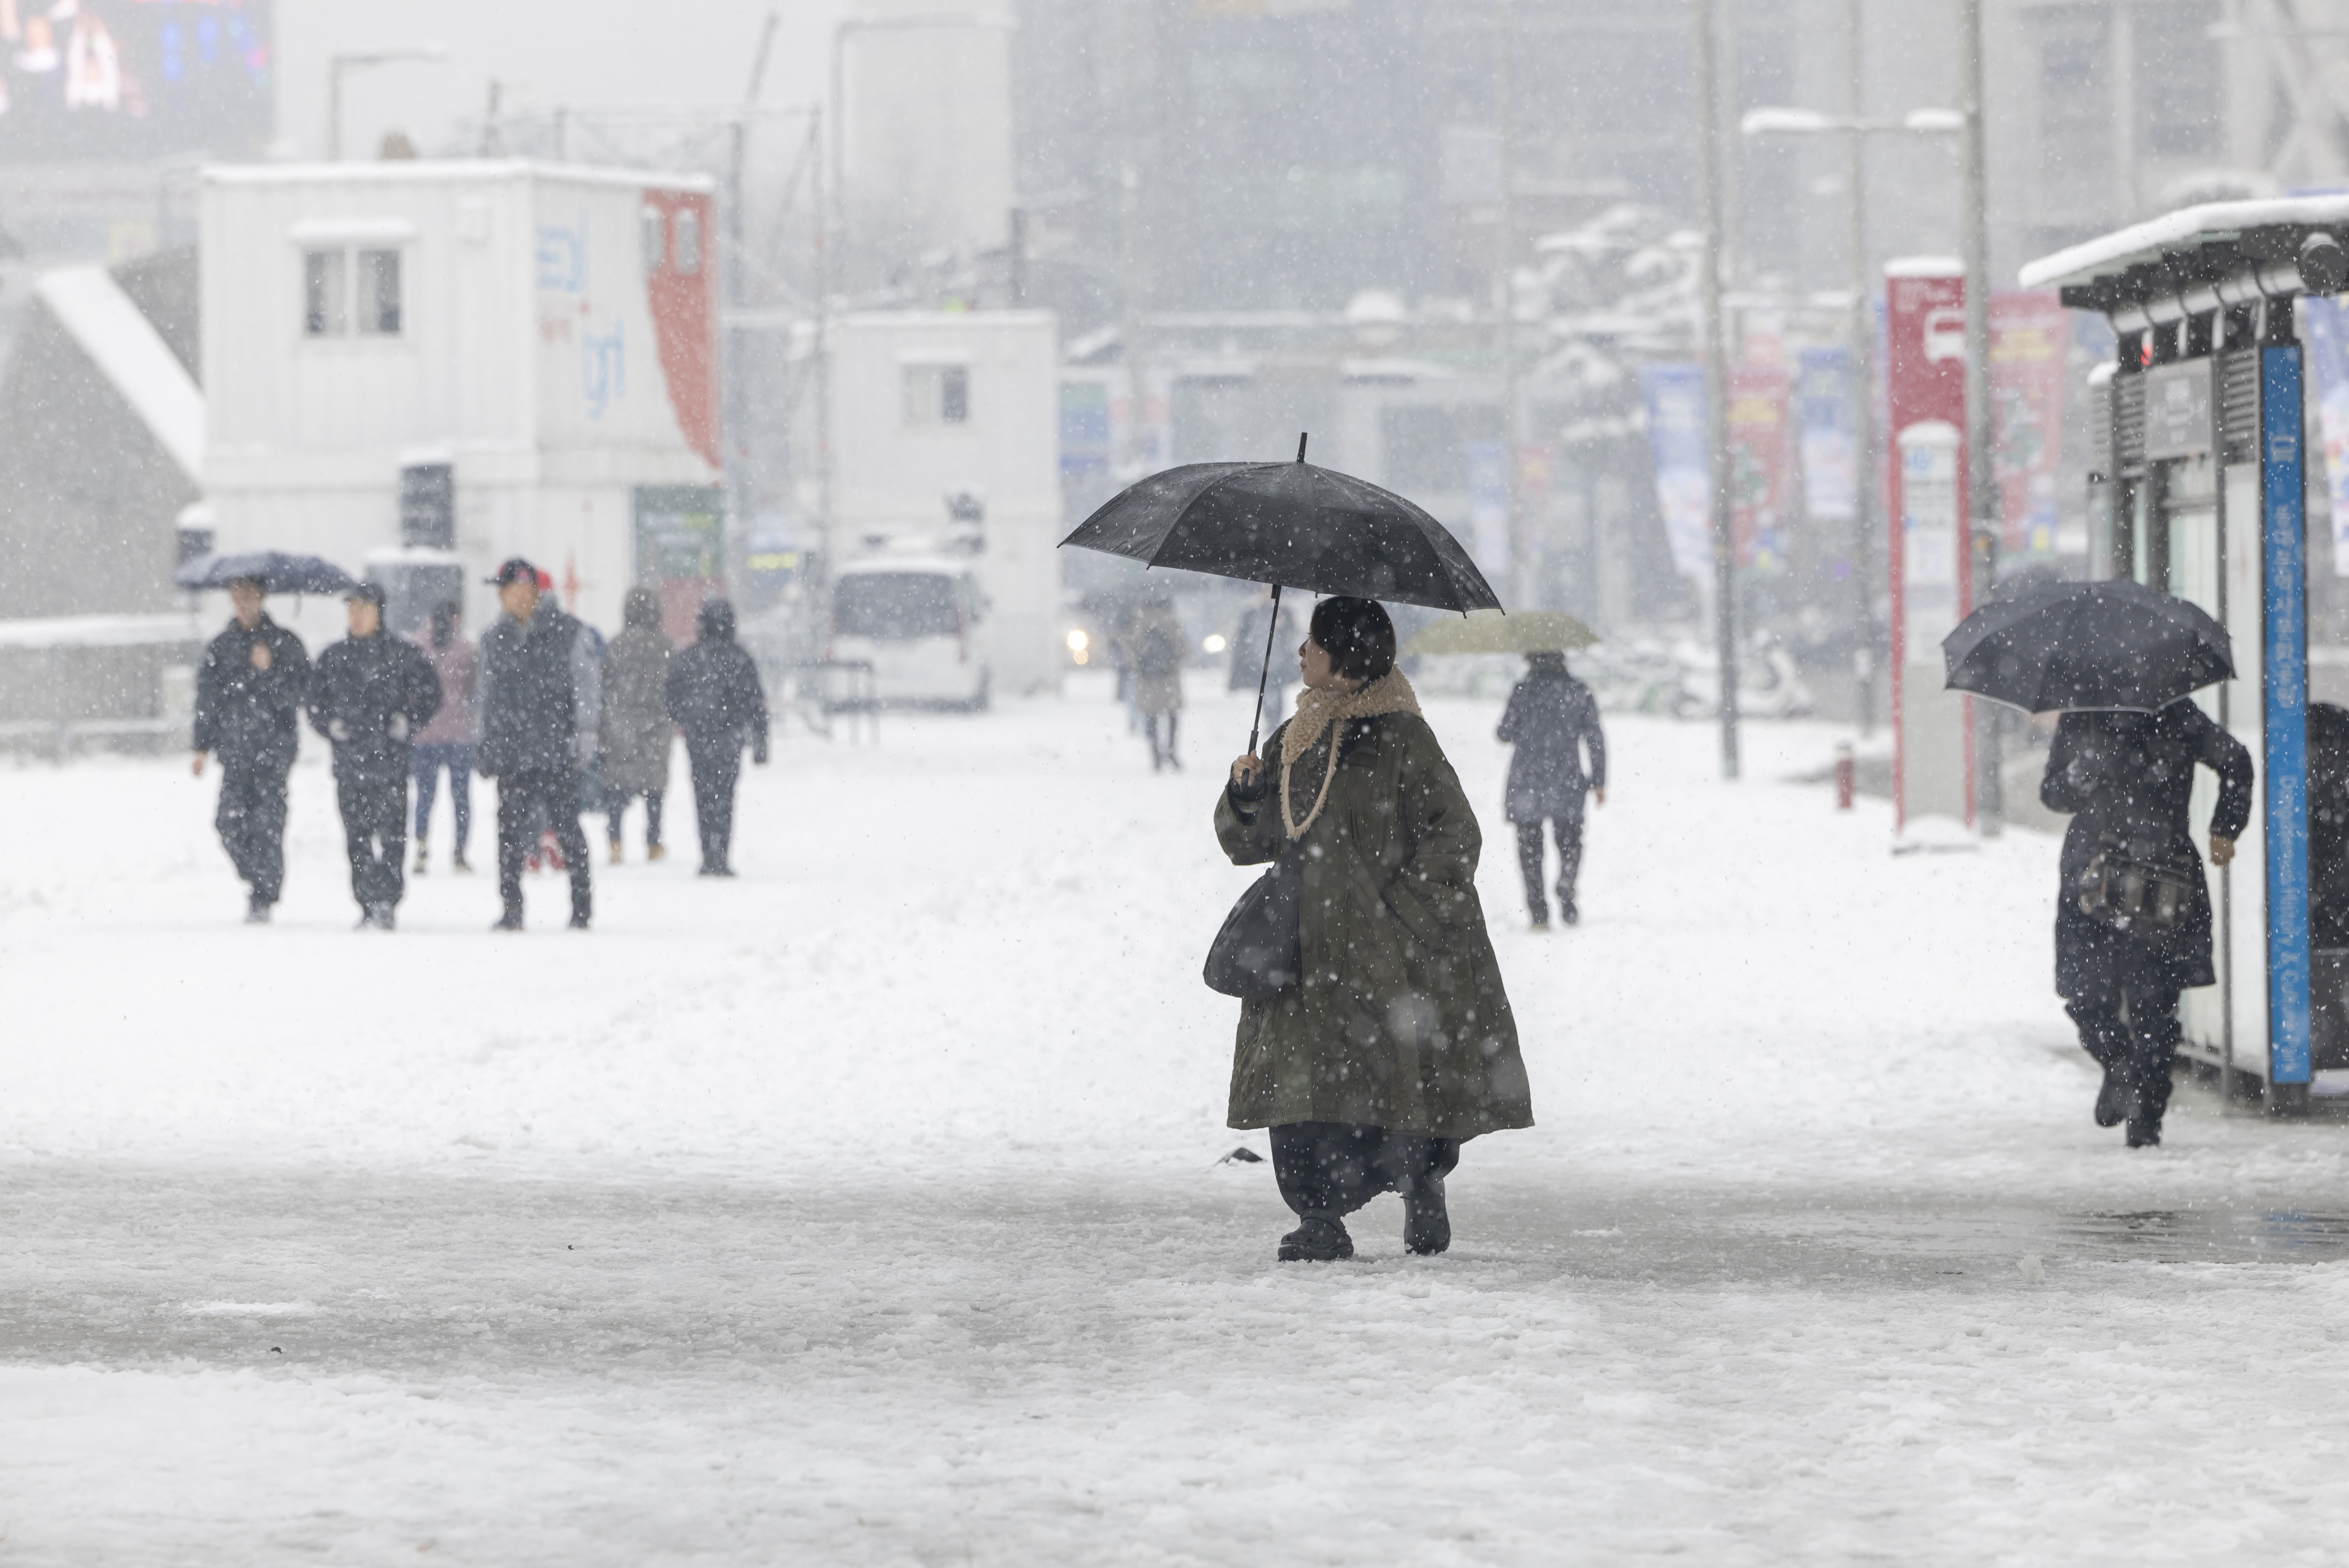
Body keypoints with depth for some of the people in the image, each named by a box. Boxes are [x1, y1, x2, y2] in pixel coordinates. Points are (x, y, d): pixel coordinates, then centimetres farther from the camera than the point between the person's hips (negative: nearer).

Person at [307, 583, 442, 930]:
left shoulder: (401, 653, 2)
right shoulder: (334, 656, 12)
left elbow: (430, 692, 7)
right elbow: (316, 700, 20)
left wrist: (406, 722, -5)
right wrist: (331, 725, 3)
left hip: (390, 758, -3)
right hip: (349, 760, 3)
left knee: (391, 833, -10)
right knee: (357, 836, 3)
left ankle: (385, 904, -9)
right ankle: (367, 904, 9)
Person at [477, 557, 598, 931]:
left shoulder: (566, 633, 0)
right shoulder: (494, 640, 14)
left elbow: (587, 685, 2)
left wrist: (583, 732, -7)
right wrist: (487, 749, 16)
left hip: (557, 750, -4)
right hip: (511, 752, 4)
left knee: (565, 825, -2)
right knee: (511, 829, 0)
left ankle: (581, 906, 7)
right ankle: (511, 910, 5)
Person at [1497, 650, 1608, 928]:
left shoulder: (1523, 692, -4)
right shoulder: (1580, 692, 2)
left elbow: (1506, 734, -1)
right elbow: (1596, 738, 2)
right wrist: (1599, 781, 7)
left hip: (1527, 781, -1)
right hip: (1566, 782, 1)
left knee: (1530, 846, 7)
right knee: (1569, 840, 17)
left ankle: (1538, 911, 0)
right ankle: (1566, 888, -9)